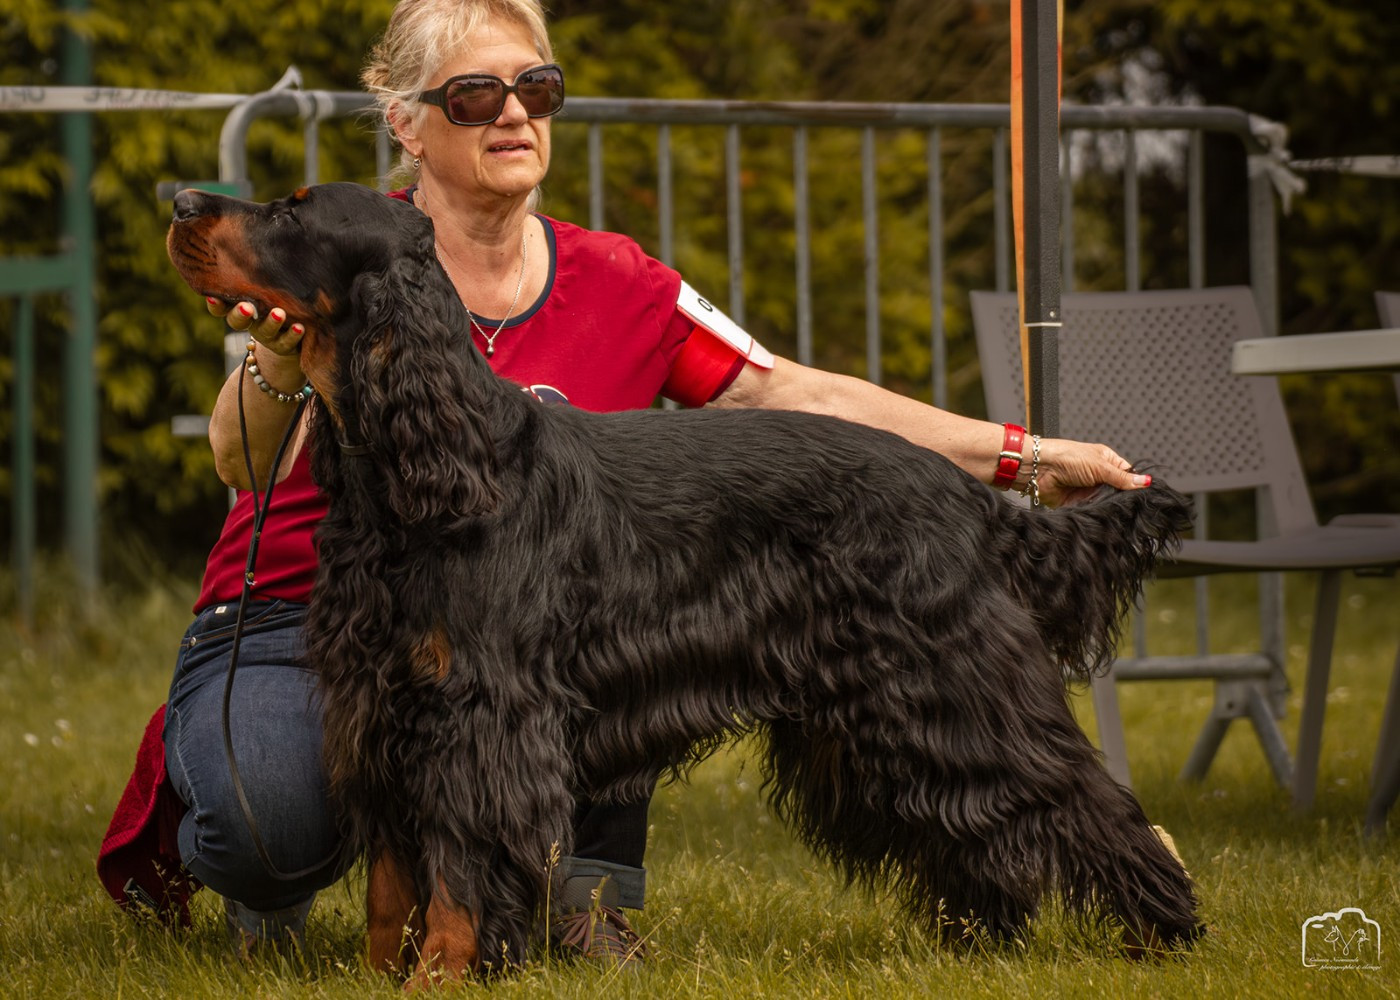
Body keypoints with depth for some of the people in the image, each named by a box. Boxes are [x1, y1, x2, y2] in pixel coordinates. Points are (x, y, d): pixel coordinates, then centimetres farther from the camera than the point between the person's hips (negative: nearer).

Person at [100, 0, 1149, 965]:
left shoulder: (616, 287, -1)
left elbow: (798, 400, 0)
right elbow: (244, 465, -25)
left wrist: (1024, 457, -6)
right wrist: (277, 375, -48)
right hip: (293, 625, -4)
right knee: (277, 824, -34)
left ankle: (590, 886, -9)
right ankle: (266, 878, 7)